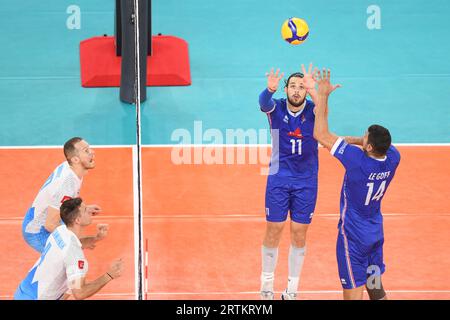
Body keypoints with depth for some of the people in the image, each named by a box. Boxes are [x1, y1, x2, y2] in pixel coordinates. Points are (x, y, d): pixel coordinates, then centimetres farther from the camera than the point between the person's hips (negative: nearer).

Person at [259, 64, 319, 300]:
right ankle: (267, 283, 19)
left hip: (306, 181, 0)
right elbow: (264, 102, -30)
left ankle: (292, 289, 16)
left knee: (299, 234, 5)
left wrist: (313, 91, -52)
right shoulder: (276, 108, -7)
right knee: (273, 230, 3)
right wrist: (270, 89, -54)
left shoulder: (312, 110, -8)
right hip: (278, 178, 0)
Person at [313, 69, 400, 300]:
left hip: (354, 235, -7)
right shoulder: (393, 157, -13)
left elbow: (320, 134, -24)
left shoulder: (357, 160, -29)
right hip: (376, 232, 7)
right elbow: (381, 144, 15)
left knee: (353, 292, 0)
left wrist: (323, 95, -19)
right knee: (376, 288, 20)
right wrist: (351, 140, 13)